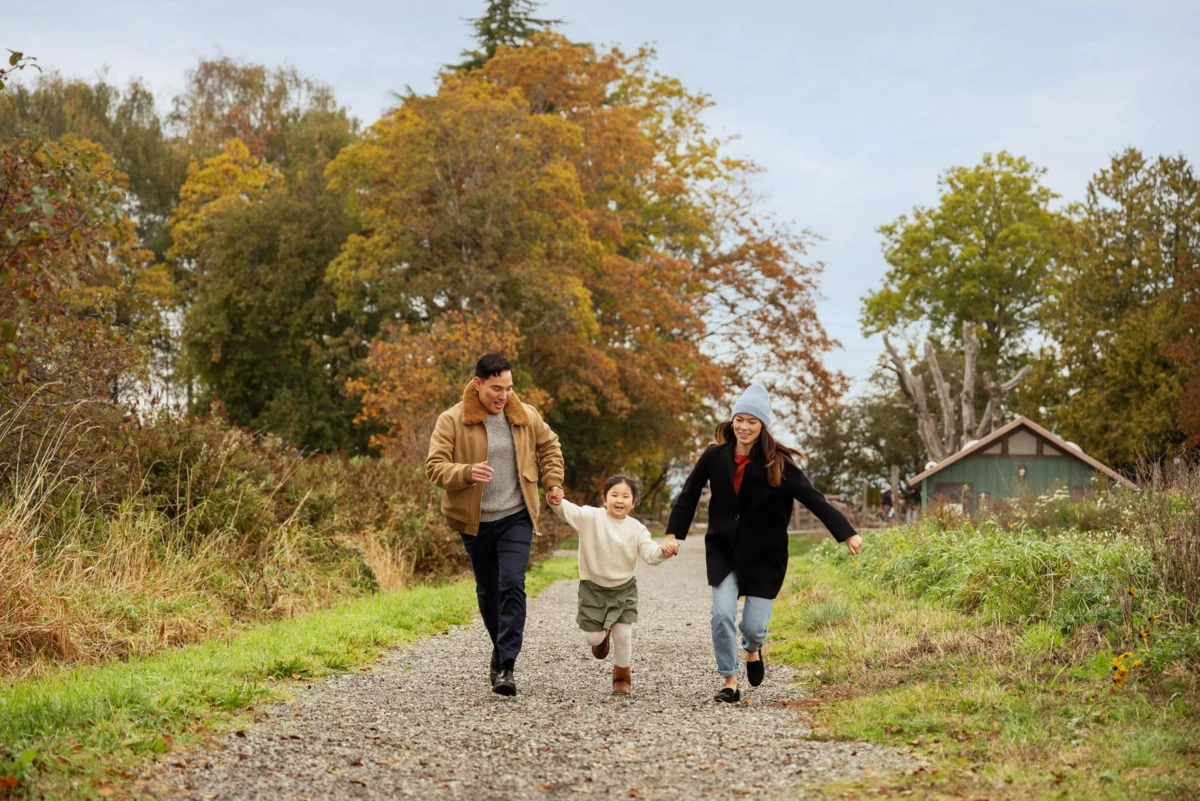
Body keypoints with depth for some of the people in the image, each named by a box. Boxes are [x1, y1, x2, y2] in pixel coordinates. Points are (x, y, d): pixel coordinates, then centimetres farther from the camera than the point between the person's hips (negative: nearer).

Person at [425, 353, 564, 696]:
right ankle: (502, 649, 36)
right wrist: (466, 473, -31)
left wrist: (552, 481, 7)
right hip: (475, 521, 0)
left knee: (512, 586, -14)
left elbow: (549, 446, 19)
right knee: (488, 591, 13)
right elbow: (434, 466, -13)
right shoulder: (452, 420, -9)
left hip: (516, 518, 0)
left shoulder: (525, 416, 1)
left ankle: (506, 665, -14)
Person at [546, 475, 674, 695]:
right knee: (592, 638, 2)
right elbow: (570, 511, -30)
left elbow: (649, 552, -16)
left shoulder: (636, 529, -8)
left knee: (623, 635, -5)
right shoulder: (591, 518, -14)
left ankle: (622, 676, 21)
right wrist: (557, 502, -53)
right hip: (593, 587, -1)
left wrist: (662, 552, -40)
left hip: (623, 588, 1)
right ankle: (603, 634, 41)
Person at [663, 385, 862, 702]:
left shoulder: (776, 462, -14)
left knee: (754, 625, -2)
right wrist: (673, 534, 0)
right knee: (722, 615, -13)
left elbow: (813, 499, -17)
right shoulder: (715, 456, -7)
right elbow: (689, 495, 4)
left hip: (764, 553, -1)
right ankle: (730, 682, 4)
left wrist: (847, 534, -23)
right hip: (723, 548, 2)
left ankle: (753, 650, 35)